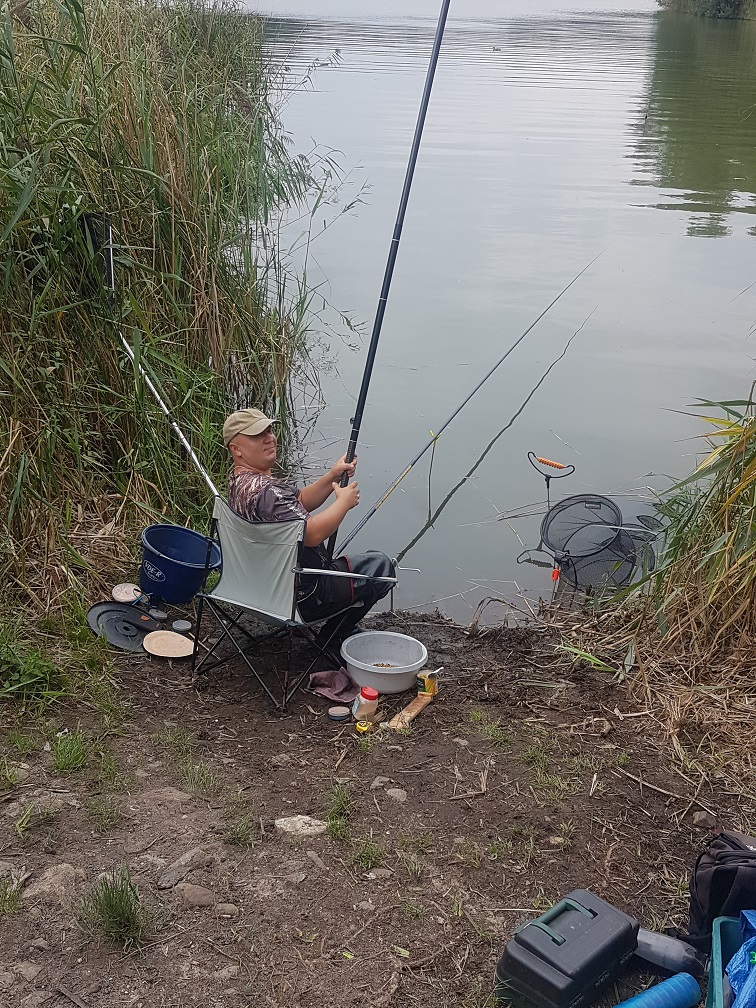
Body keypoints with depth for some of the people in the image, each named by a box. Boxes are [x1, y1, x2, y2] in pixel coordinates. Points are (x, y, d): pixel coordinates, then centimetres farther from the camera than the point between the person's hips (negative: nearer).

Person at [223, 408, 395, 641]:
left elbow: (300, 502, 11)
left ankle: (340, 629, 32)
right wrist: (344, 501, -19)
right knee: (380, 566, 4)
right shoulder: (264, 490, -31)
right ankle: (335, 635, 15)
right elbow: (313, 534, -36)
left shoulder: (239, 479, 4)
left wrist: (332, 477, -3)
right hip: (301, 598, -11)